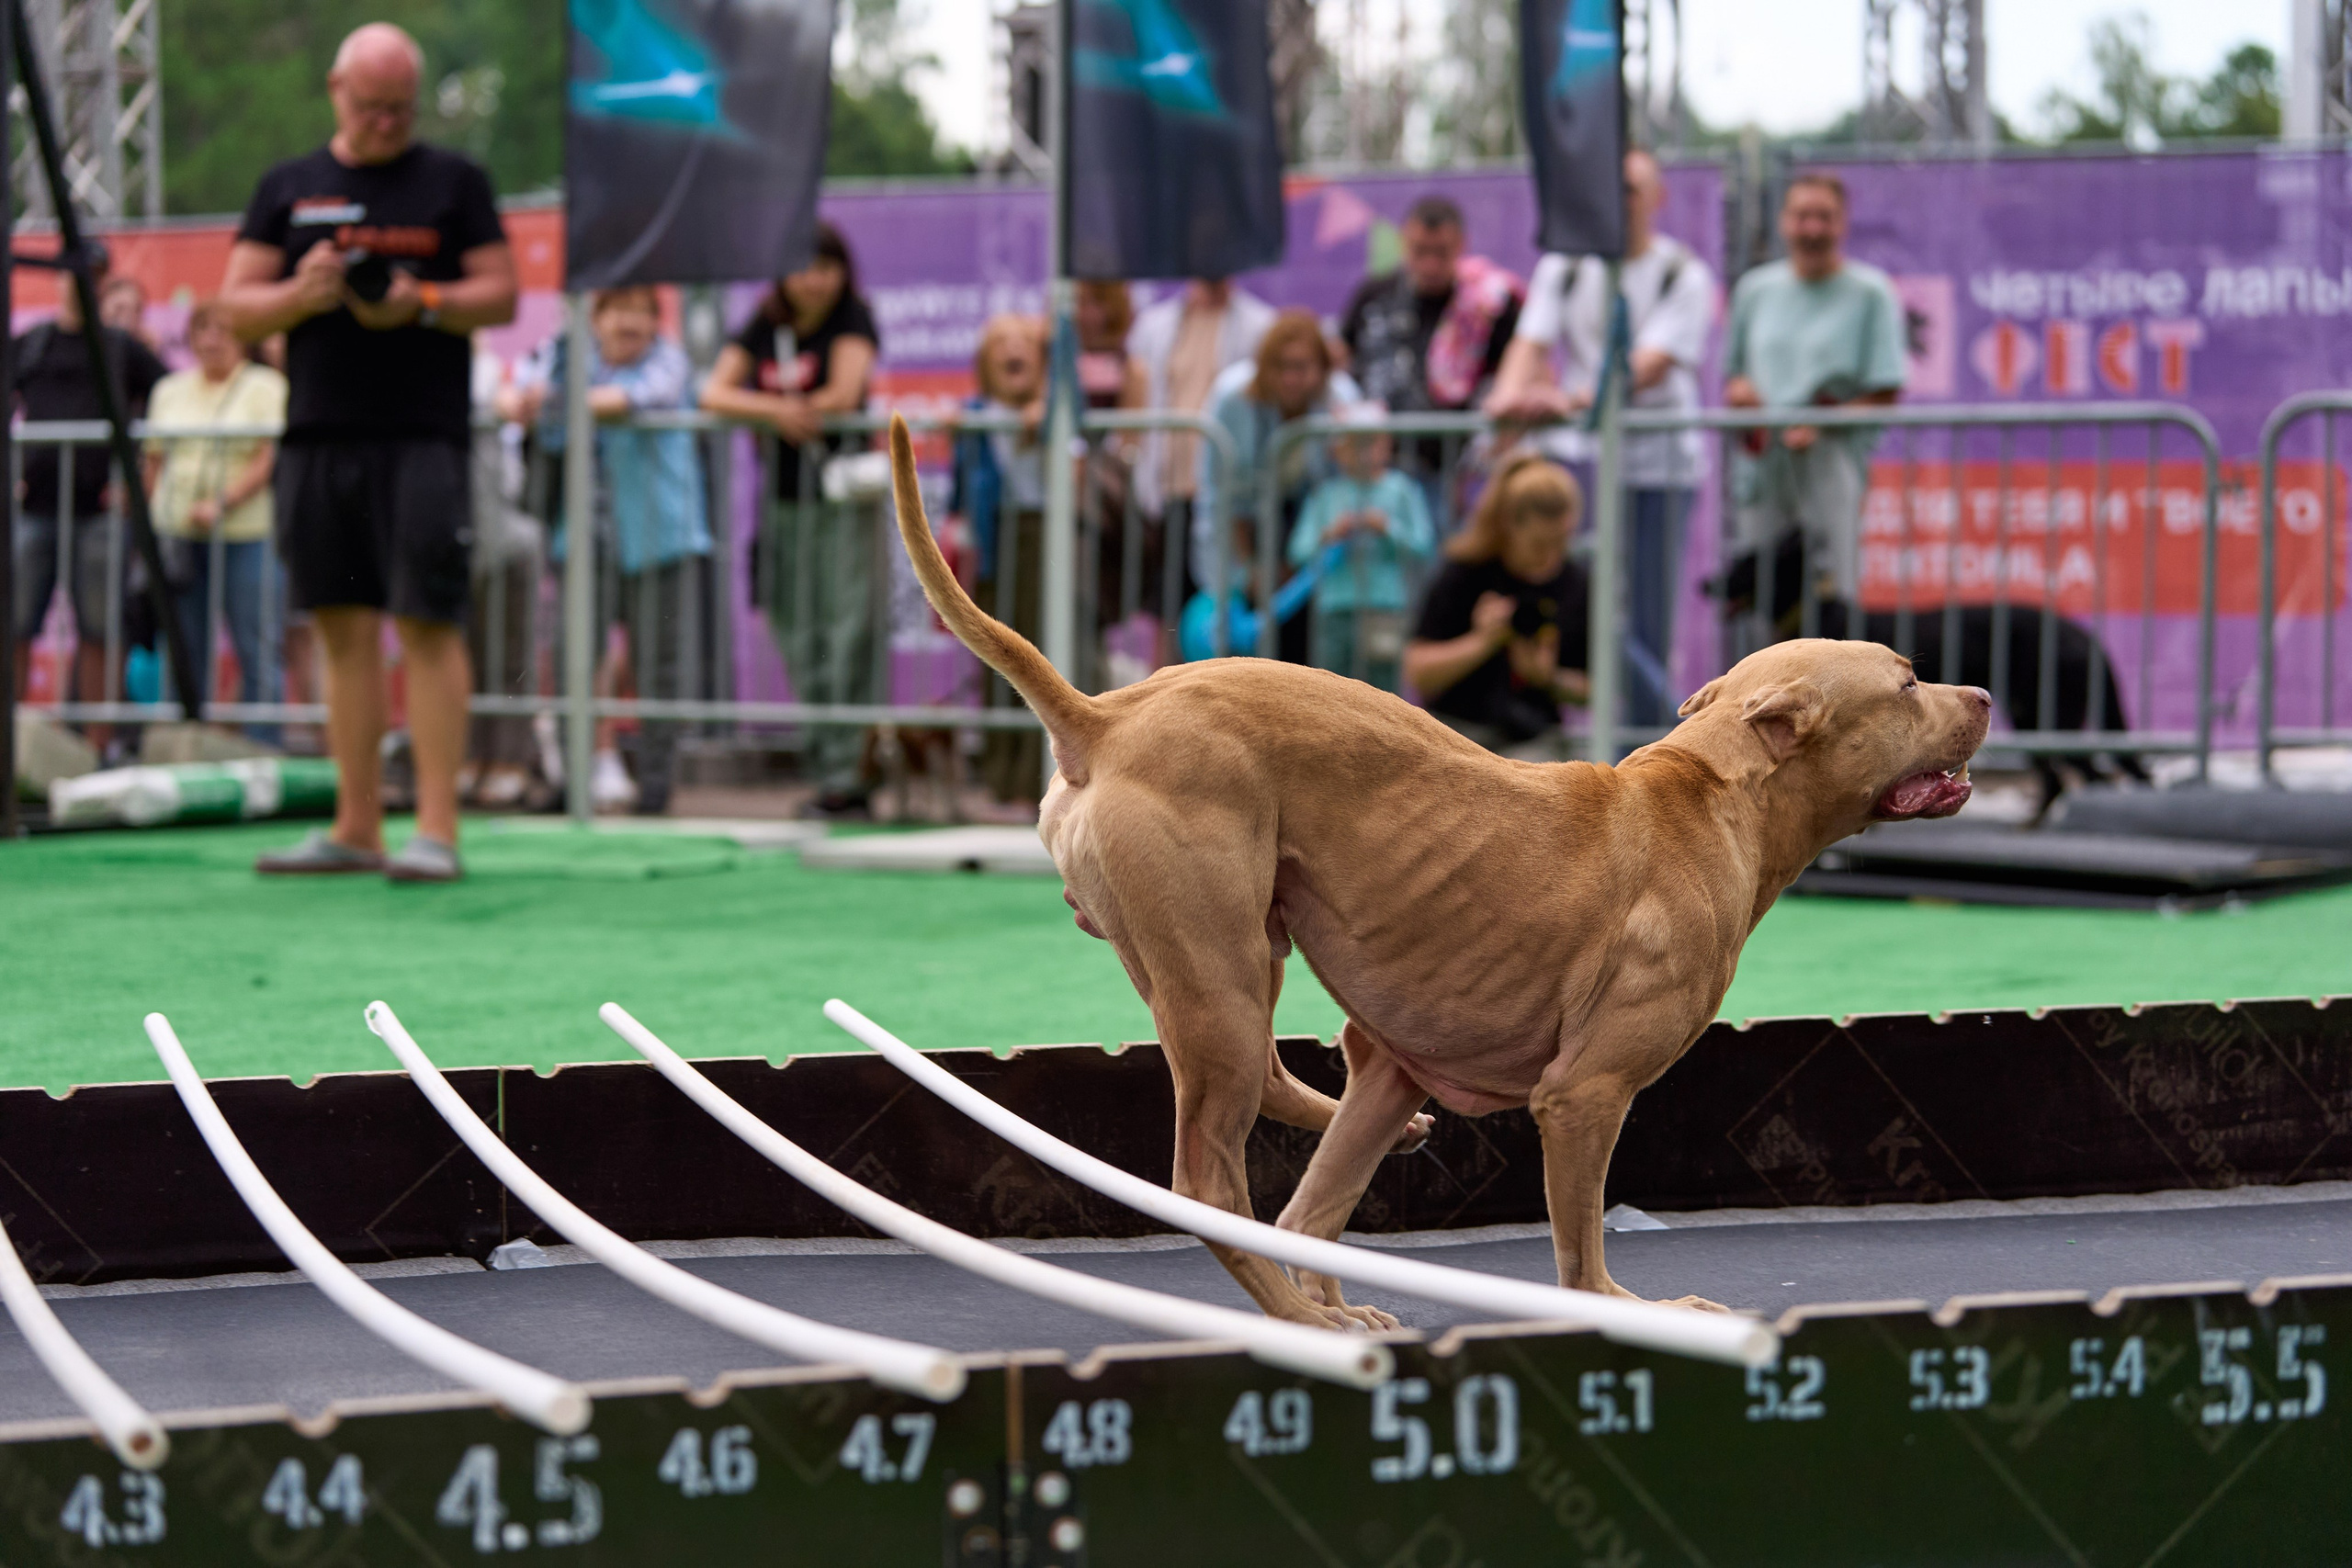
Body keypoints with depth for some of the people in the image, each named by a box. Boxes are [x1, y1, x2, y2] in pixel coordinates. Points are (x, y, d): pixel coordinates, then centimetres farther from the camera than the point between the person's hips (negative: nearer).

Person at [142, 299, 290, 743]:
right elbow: (155, 464, 18)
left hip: (246, 535, -4)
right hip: (177, 535, 4)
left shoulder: (266, 386, 2)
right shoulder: (169, 391, 17)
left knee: (256, 653, -5)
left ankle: (263, 752, -3)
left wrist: (222, 503, -20)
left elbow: (269, 460, -7)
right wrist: (146, 522, 8)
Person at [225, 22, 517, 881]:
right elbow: (237, 307, 10)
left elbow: (501, 295, 3)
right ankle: (356, 829, 9)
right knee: (345, 630, 5)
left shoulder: (454, 181, 7)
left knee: (428, 623, -9)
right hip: (317, 438, 4)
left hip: (423, 437, -4)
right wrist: (301, 295, -10)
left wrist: (420, 304, -15)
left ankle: (437, 831, -11)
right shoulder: (288, 188, 14)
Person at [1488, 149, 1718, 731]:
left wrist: (1572, 399, -33)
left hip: (1658, 464, -3)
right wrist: (1512, 393, -26)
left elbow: (1651, 365, -17)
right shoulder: (1563, 268, 10)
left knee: (1644, 621, -5)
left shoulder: (1684, 275, -3)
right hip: (1577, 454, 3)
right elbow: (1532, 341, -2)